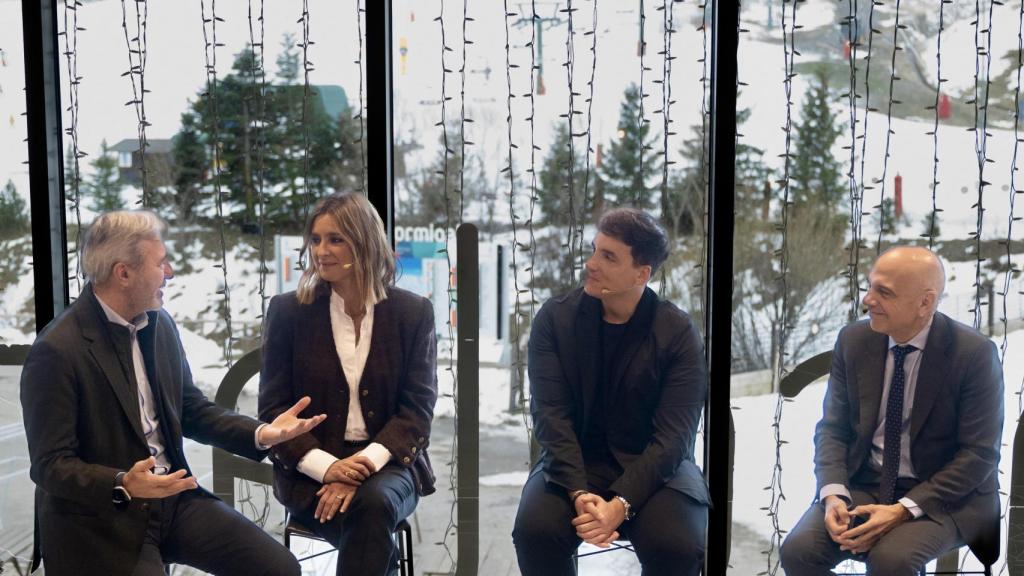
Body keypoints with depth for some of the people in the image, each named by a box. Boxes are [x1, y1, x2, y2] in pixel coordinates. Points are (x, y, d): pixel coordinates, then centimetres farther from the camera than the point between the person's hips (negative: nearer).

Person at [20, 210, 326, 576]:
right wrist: (123, 485, -33)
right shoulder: (56, 351, -17)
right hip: (97, 521, -6)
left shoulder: (160, 324, 5)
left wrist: (260, 433, -3)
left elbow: (192, 410, 12)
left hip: (172, 499, 7)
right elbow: (49, 465, -16)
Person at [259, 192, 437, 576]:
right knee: (372, 529, -30)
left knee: (373, 502, -33)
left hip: (387, 462, 1)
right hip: (310, 468, -1)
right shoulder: (288, 310, 1)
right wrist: (326, 467, -17)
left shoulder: (413, 312, 1)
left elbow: (418, 407, -2)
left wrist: (367, 462, -19)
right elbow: (272, 407, -1)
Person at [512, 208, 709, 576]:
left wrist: (621, 503, -27)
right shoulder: (554, 318, -3)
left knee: (679, 546, -29)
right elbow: (551, 414, -10)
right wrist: (579, 494, -24)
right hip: (574, 463, 1)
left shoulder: (678, 333, -7)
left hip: (655, 466, -1)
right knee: (534, 529, -28)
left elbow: (673, 436, -13)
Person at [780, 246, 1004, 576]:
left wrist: (903, 510, -22)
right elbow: (833, 427, 3)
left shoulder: (974, 353, -12)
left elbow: (979, 454, -12)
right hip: (863, 485, 4)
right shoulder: (853, 340, -1)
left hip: (944, 494, -3)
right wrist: (834, 495, -16)